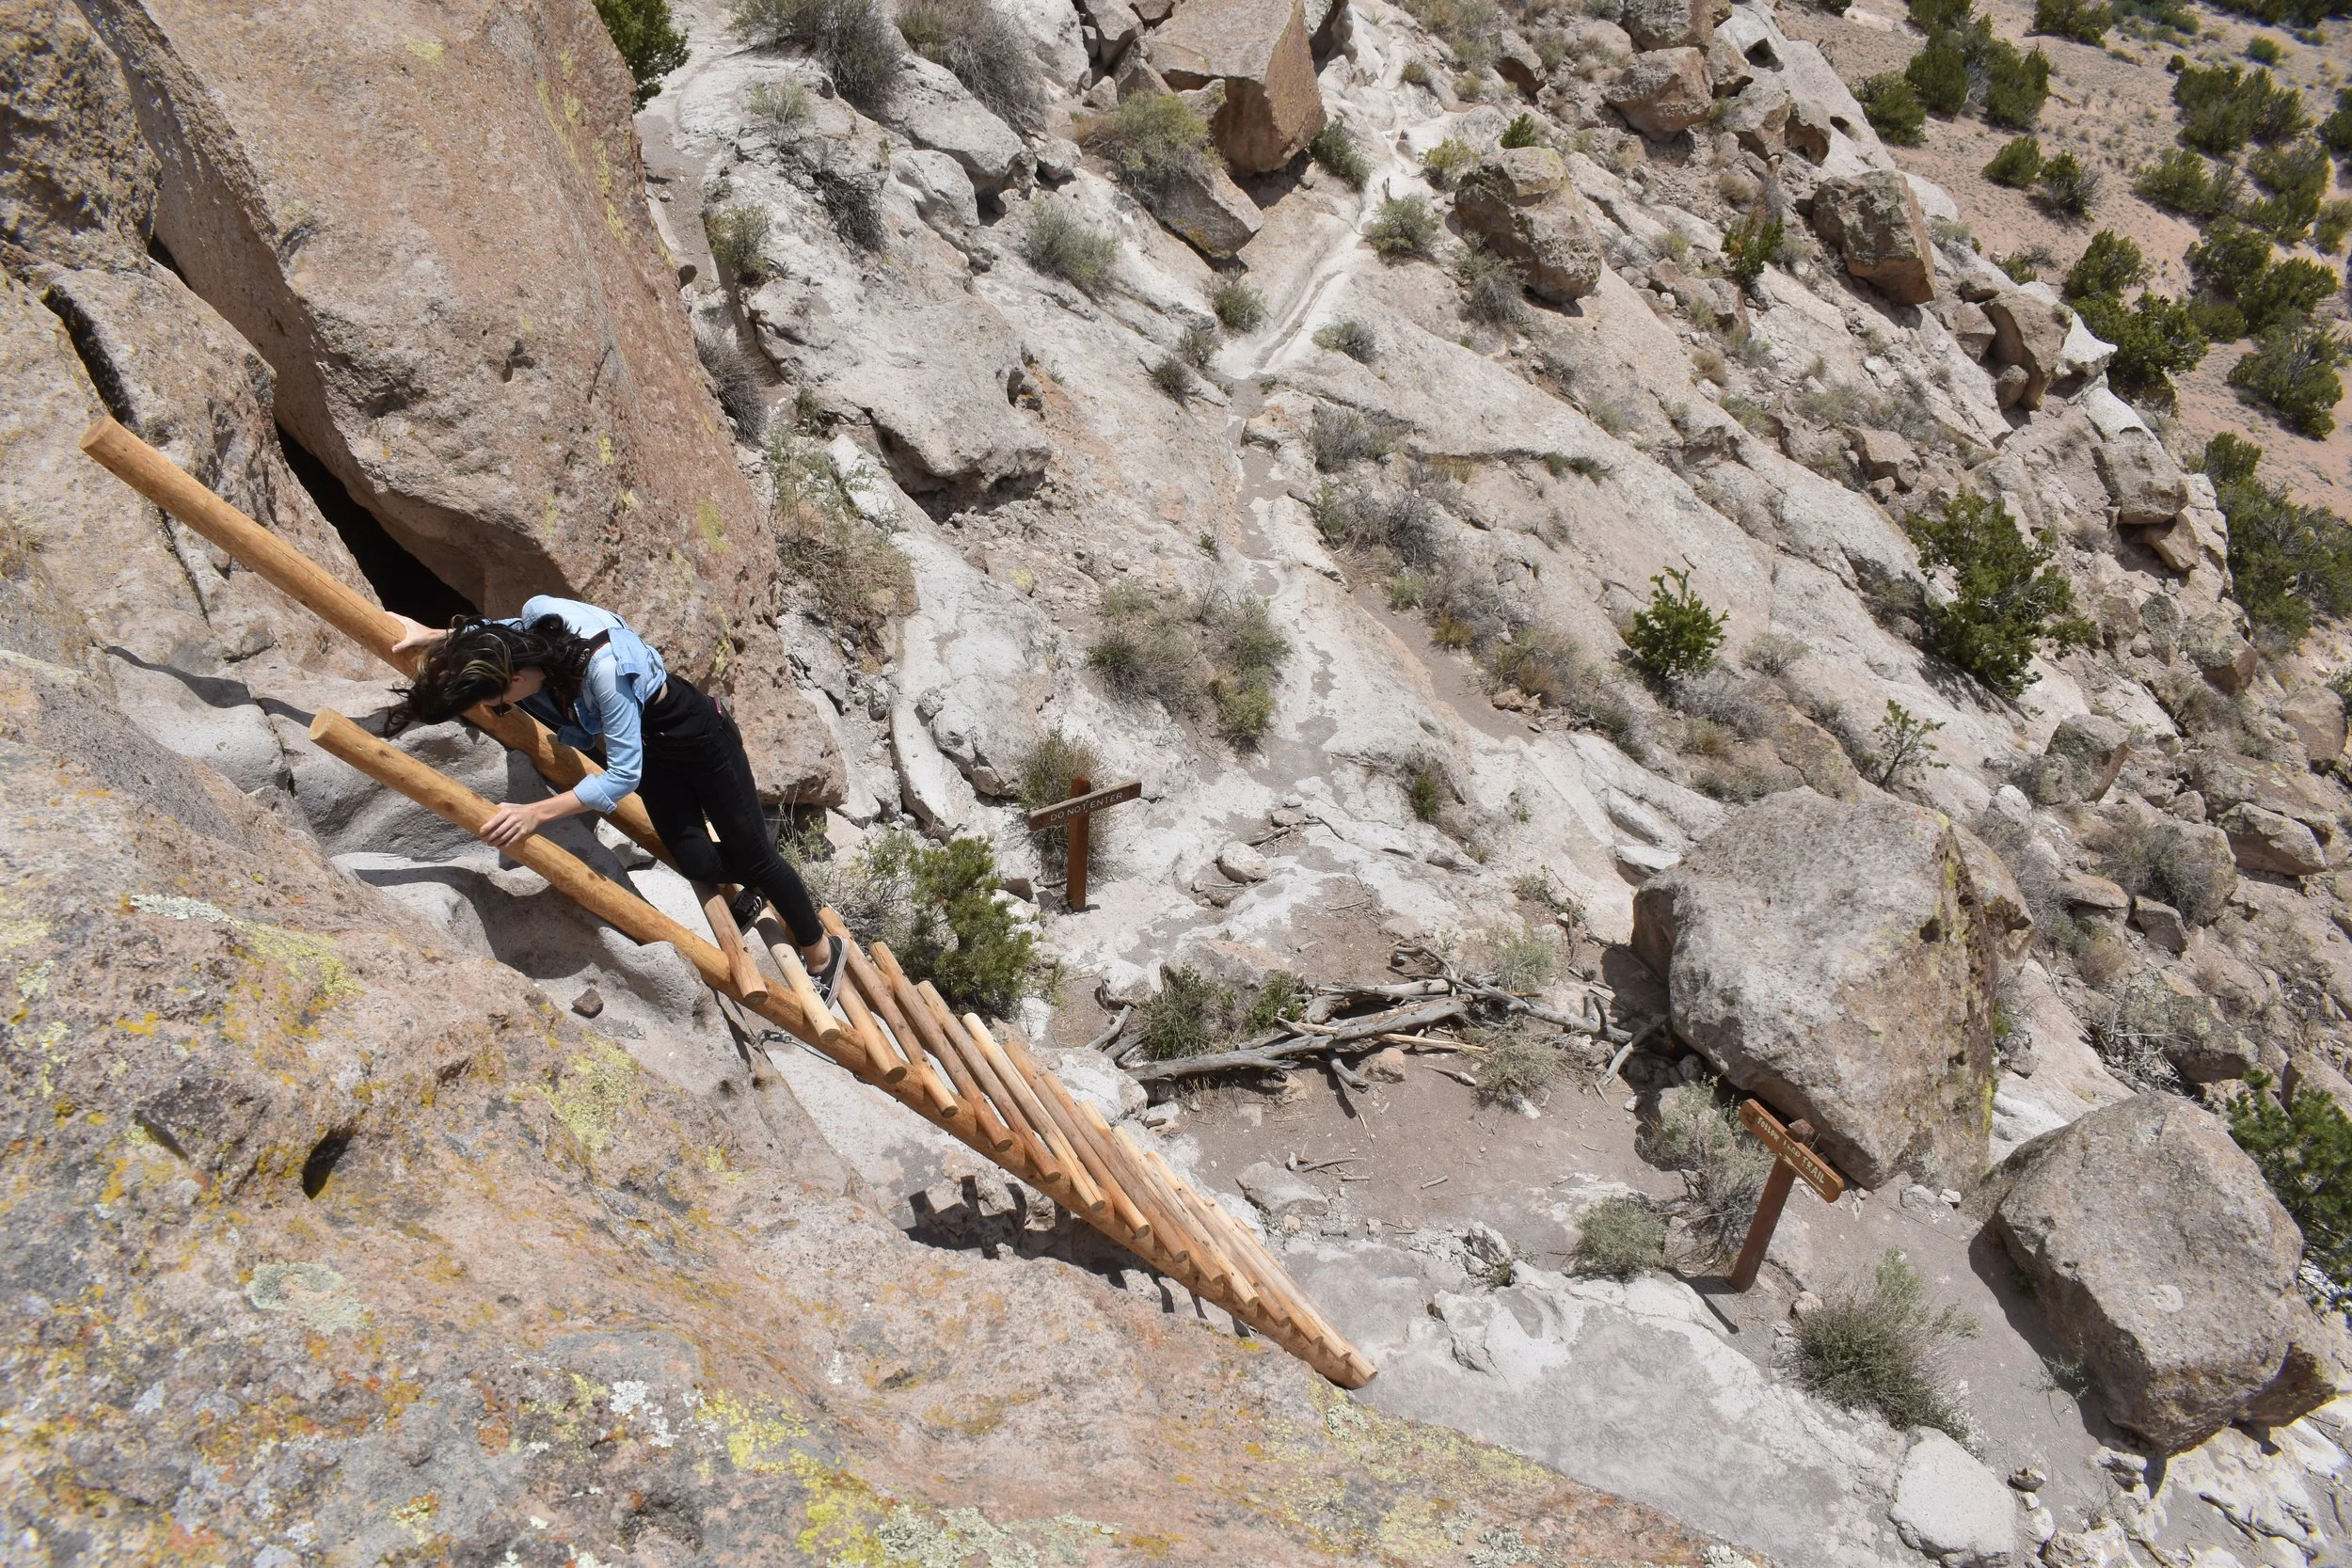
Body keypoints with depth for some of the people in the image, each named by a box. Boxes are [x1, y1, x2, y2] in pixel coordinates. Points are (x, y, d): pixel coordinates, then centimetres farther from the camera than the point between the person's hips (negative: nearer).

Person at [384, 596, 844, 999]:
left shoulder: (605, 669, -43)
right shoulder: (536, 615, -23)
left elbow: (624, 775, -36)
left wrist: (537, 813, -37)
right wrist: (438, 638, -3)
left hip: (695, 732, -7)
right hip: (647, 744, 7)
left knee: (751, 855, 5)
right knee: (697, 861, -1)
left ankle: (821, 951, 26)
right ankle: (757, 879, 33)